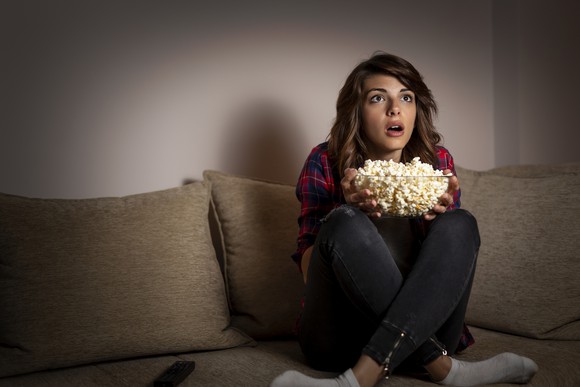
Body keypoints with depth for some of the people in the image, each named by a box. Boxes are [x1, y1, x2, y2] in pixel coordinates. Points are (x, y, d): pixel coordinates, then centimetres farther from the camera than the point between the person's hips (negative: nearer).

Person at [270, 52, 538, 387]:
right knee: (345, 223, -28)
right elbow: (309, 268, -5)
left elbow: (452, 256, 7)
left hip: (423, 329, 2)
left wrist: (440, 217, -15)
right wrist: (349, 211, -22)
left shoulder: (437, 160, 5)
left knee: (461, 224, -23)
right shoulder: (326, 162, -1)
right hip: (341, 337, -2)